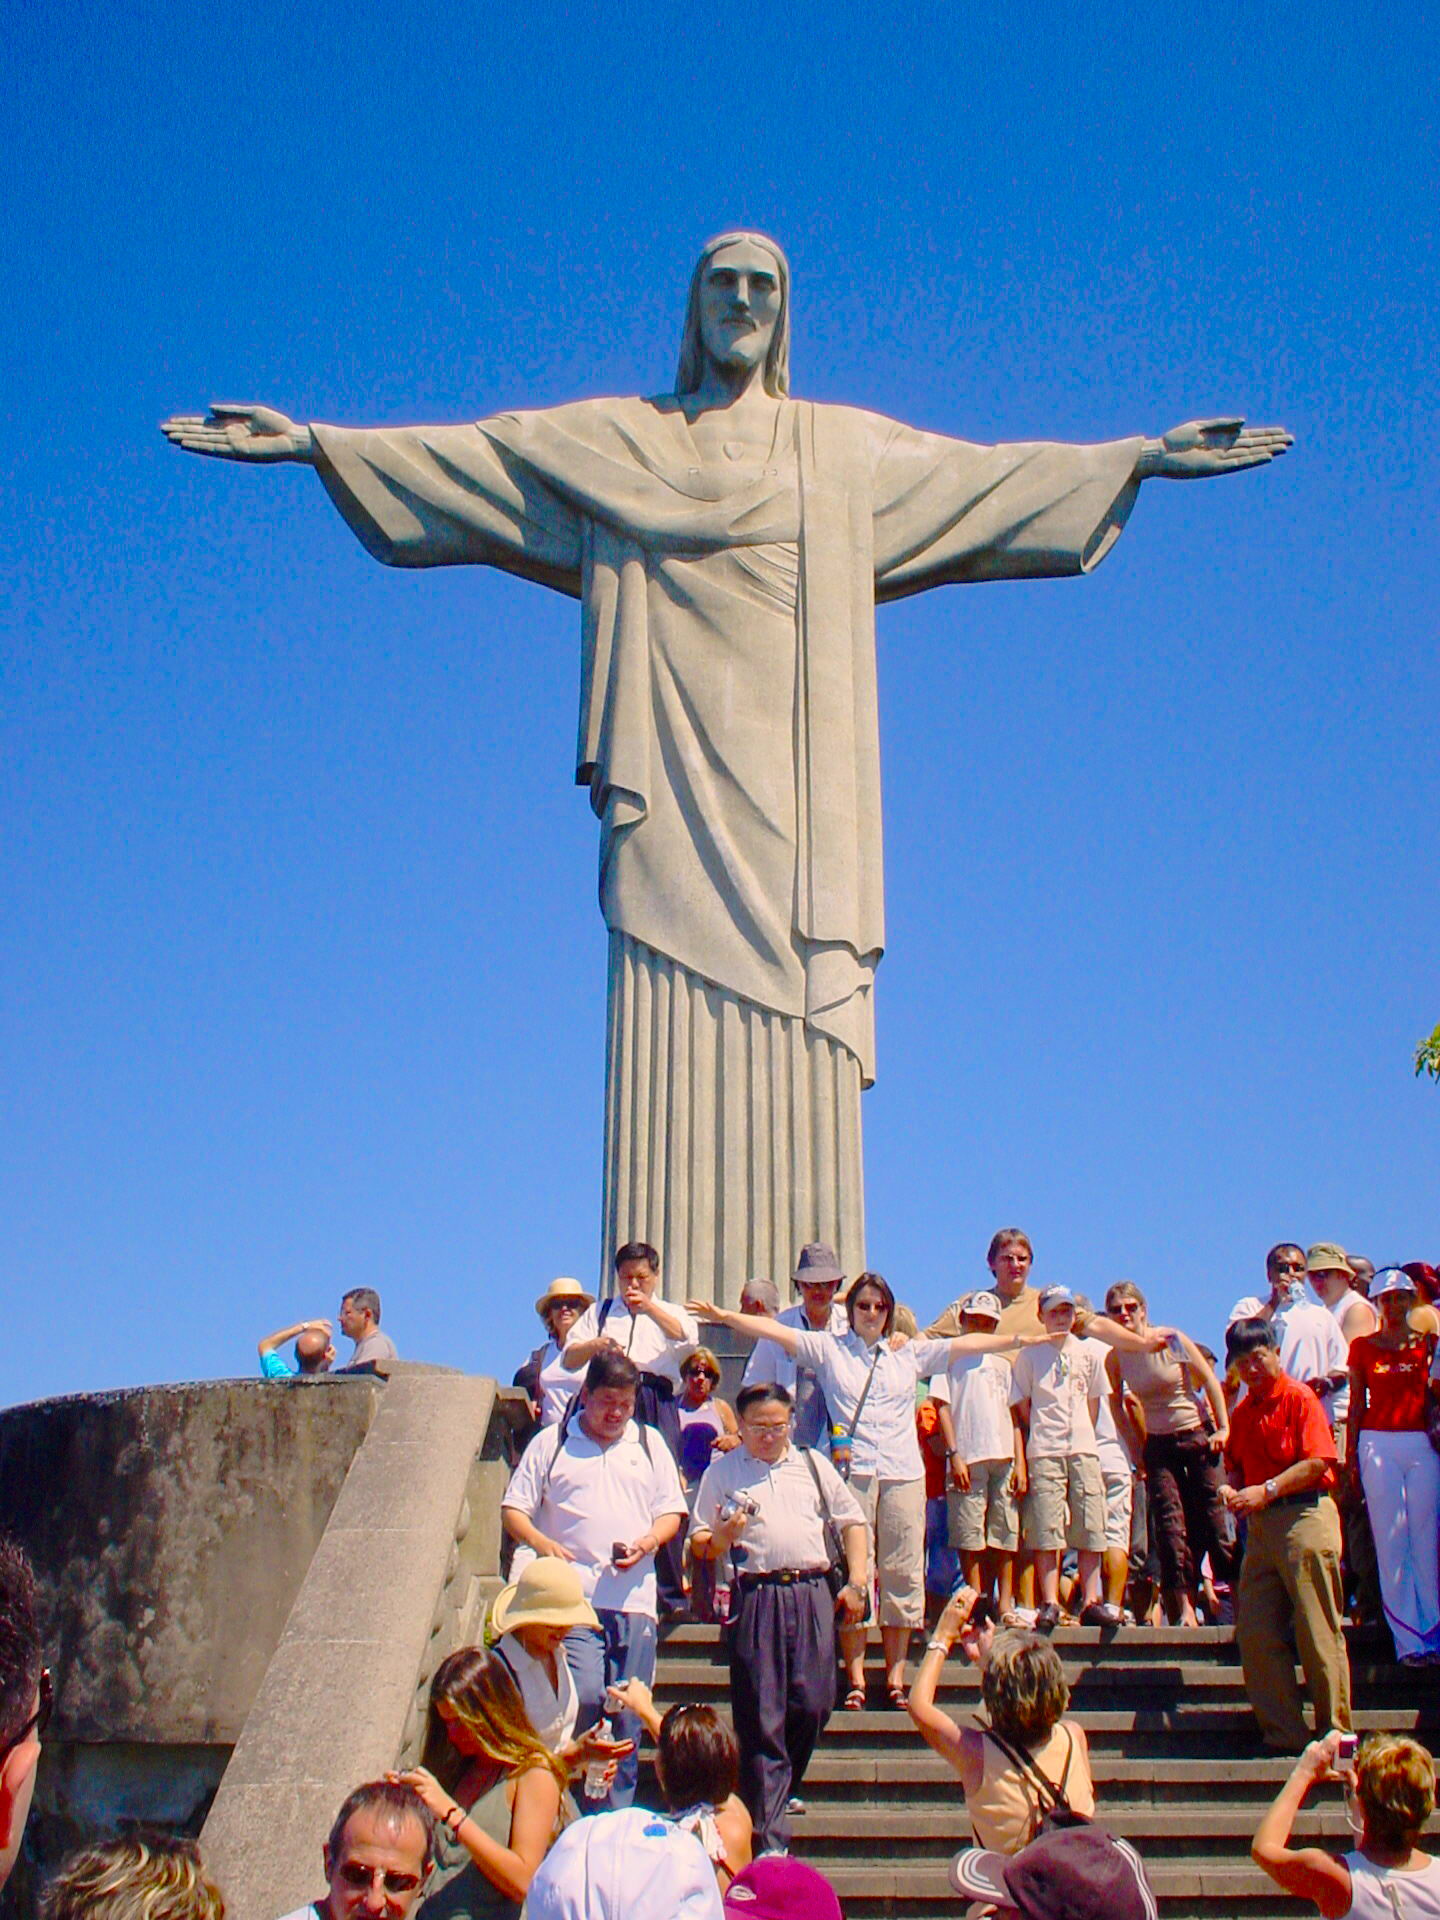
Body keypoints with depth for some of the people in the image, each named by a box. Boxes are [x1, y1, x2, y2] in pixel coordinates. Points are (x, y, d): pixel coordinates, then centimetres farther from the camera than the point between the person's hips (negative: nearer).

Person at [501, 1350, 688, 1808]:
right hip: (572, 1598, -3)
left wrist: (648, 1542, -6)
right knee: (584, 1697, -20)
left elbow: (672, 1512, 16)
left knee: (626, 1717, 2)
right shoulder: (551, 1443, 10)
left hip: (634, 1599, 3)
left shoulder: (650, 1444, 18)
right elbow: (513, 1508, 7)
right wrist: (540, 1542, -13)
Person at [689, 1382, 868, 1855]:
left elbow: (852, 1520, 19)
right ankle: (768, 1838, 1)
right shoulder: (722, 1471, 10)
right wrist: (720, 1537, -13)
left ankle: (780, 1792, 27)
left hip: (812, 1592, 2)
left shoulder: (813, 1464, 16)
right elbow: (699, 1544, 10)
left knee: (813, 1704, -1)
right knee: (761, 1718, -4)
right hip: (755, 1598, -2)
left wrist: (857, 1581, 8)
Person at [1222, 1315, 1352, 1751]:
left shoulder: (1299, 1398, -5)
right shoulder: (1242, 1412, 16)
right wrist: (1232, 1490, 1)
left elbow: (1317, 1462, -13)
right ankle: (1284, 1735, 10)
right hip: (1260, 1526, 7)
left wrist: (1268, 1491, -18)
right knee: (1255, 1633, 3)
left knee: (1318, 1633, -4)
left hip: (1304, 1516, -7)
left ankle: (1335, 1733, 6)